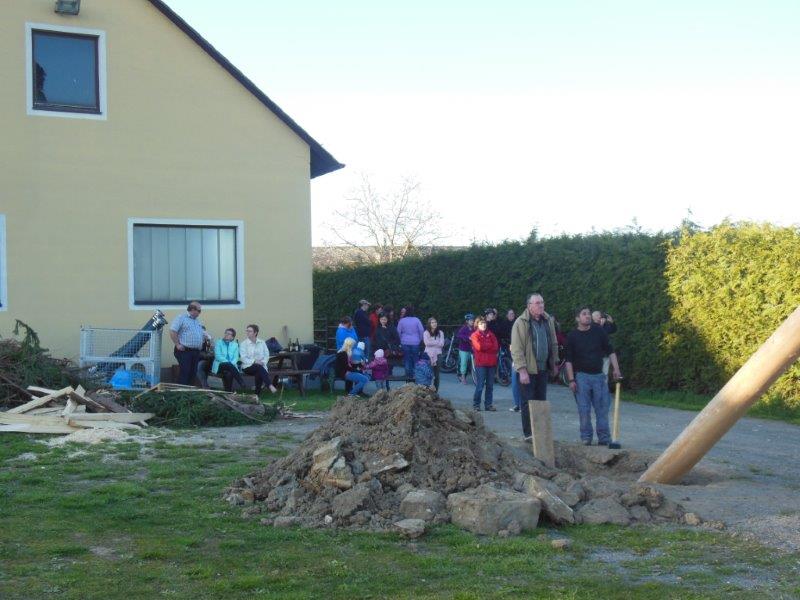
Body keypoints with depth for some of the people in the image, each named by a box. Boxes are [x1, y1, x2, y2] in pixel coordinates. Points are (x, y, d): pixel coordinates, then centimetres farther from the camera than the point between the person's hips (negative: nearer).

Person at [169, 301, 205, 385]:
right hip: (184, 351, -8)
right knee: (184, 374, -10)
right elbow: (172, 331, -13)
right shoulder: (181, 318, -6)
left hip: (196, 352, 8)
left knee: (192, 373, 7)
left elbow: (203, 334, 27)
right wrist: (177, 344, -15)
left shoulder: (197, 321, 21)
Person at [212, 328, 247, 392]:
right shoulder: (219, 343, 8)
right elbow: (218, 356, -6)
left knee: (229, 373, -36)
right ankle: (242, 384, -41)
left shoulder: (235, 345, 17)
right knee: (228, 365, -36)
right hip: (220, 365, -2)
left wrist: (232, 363, -17)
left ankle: (228, 391, -32)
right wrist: (228, 363, -18)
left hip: (231, 366, 2)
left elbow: (236, 357, 6)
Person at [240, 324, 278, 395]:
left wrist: (263, 362, -12)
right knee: (259, 367, -34)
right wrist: (254, 361, -19)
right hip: (248, 367, -2)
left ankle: (257, 393, -26)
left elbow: (267, 355, 9)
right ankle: (270, 386, -43)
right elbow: (243, 358, -5)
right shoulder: (243, 344, 4)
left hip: (260, 366, 2)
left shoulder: (262, 343, 13)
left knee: (259, 373, -33)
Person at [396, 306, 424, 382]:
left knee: (407, 359, 7)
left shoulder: (402, 321, -3)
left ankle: (408, 375, 6)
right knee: (416, 359, 8)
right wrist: (420, 339, 8)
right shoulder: (417, 320, -5)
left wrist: (401, 339, 13)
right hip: (415, 342, 0)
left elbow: (398, 331, -1)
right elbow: (421, 330, -6)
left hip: (405, 342, 0)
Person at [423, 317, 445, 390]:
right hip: (428, 354, -2)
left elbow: (441, 344, -3)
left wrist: (432, 342, -7)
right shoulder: (426, 333, 3)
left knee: (436, 373, 2)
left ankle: (435, 390, 7)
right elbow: (427, 343, -9)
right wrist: (436, 342, -7)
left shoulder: (440, 333, 8)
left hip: (437, 354, 2)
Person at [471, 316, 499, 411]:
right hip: (481, 363, -4)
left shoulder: (490, 334, 14)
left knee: (490, 385, 5)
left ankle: (489, 405, 11)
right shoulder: (475, 335, 2)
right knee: (480, 385, -5)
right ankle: (476, 405, 3)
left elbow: (496, 347, 2)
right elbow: (479, 346, -13)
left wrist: (484, 346, -7)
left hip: (491, 363, 4)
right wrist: (490, 345, -4)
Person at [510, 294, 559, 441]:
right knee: (527, 403, -1)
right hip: (527, 370, -6)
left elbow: (553, 344, 16)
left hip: (542, 368, 6)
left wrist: (554, 362, 13)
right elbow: (516, 349, -15)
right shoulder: (521, 322, -12)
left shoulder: (548, 321, 7)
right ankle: (528, 434, 6)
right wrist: (522, 370, -19)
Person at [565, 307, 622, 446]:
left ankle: (604, 438, 7)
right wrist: (571, 380, -7)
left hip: (598, 375, 2)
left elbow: (610, 351, 9)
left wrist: (616, 369, -1)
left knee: (602, 408, 1)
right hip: (581, 376, -2)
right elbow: (569, 360, 0)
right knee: (584, 410, -2)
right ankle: (586, 437, 8)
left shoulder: (598, 331, 5)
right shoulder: (572, 336, 0)